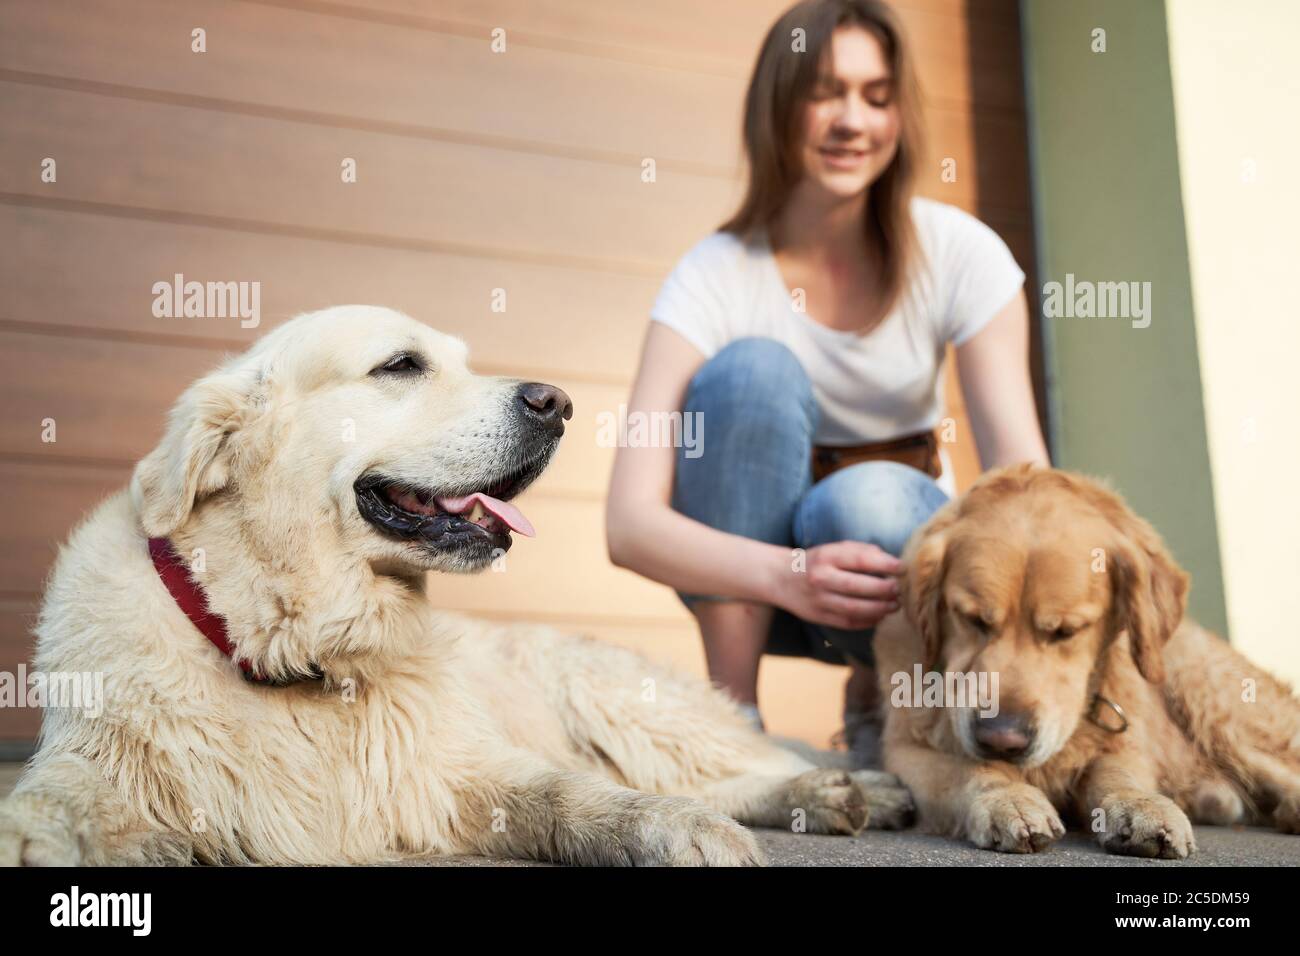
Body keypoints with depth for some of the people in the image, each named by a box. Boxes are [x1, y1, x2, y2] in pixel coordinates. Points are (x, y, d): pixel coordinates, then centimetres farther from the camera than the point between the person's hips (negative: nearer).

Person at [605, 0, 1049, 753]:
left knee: (870, 500, -34)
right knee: (754, 368, -28)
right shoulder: (716, 276, -17)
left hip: (898, 542, 1)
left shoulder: (961, 254, -12)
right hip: (747, 577, -1)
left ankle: (874, 696, 0)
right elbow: (630, 524, -27)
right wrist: (789, 573, -45)